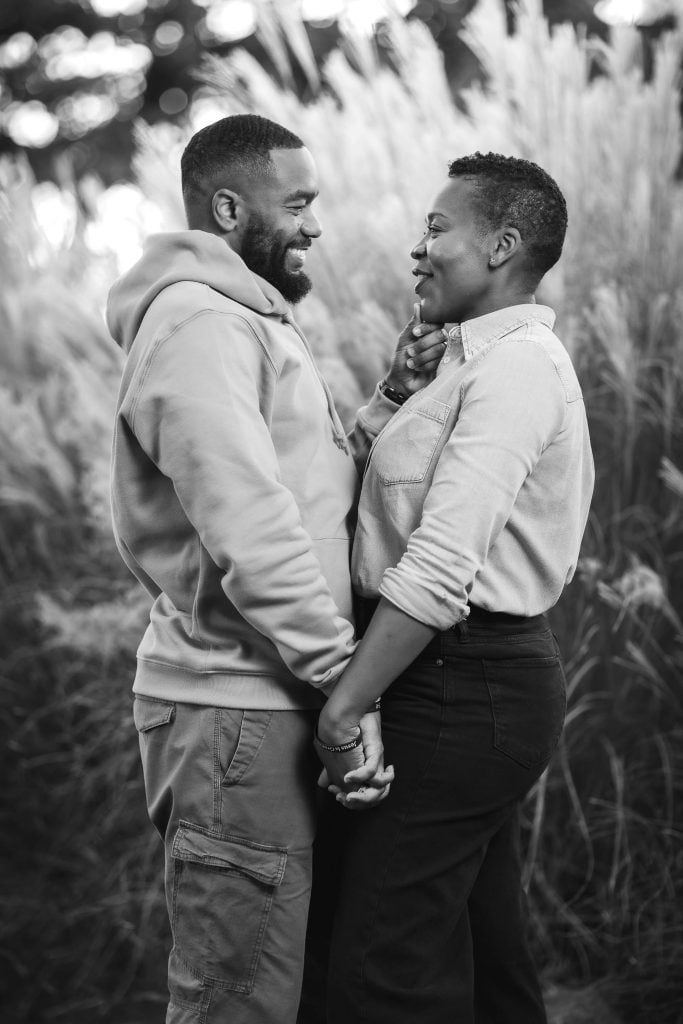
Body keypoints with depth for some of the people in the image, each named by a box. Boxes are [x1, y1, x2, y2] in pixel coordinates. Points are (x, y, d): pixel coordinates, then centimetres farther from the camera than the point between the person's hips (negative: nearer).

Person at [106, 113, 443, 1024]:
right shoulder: (198, 325, -14)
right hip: (235, 710, -10)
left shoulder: (249, 324, 20)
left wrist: (397, 397, 3)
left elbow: (319, 492, 16)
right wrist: (348, 681, -19)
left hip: (274, 704, 10)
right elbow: (251, 535, -22)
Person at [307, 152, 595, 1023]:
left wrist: (344, 707, -23)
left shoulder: (516, 365, -14)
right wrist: (373, 456, 4)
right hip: (481, 678, 11)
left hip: (462, 688, -11)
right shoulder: (490, 361, 20)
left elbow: (441, 567, -23)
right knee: (481, 944, 18)